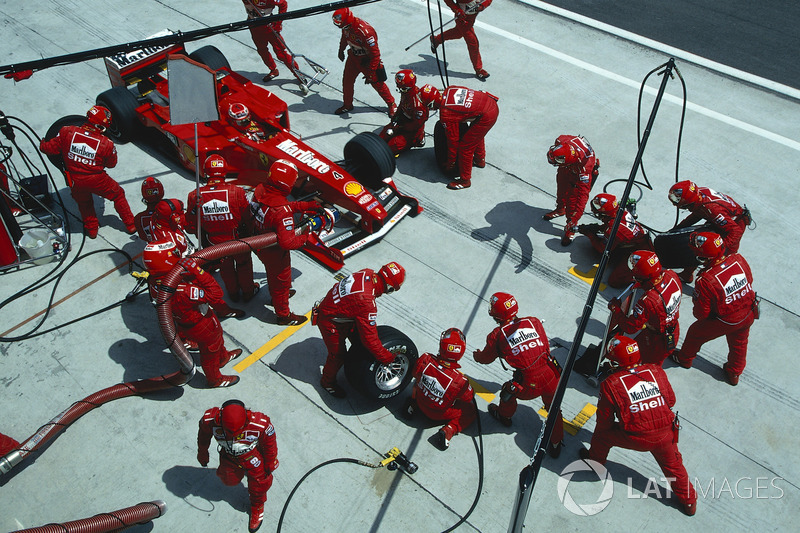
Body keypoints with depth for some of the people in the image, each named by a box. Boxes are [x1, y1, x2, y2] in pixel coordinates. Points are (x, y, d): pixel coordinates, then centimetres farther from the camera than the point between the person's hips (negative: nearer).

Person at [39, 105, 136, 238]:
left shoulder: (67, 132, -14)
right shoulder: (106, 144, -18)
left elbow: (51, 148, -6)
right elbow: (111, 164, -2)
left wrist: (42, 145, 16)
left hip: (74, 181, 3)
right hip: (97, 181, -3)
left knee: (84, 202, 31)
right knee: (118, 194, 22)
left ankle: (91, 229, 41)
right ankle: (130, 225, 30)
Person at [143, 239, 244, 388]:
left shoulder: (154, 281, -20)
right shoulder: (181, 292, -46)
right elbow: (215, 294, -43)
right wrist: (197, 270, -48)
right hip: (201, 326, -7)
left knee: (217, 337, 34)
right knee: (210, 350, 23)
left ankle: (223, 357, 64)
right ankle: (215, 379, 51)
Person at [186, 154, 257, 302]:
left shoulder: (195, 196, -23)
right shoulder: (236, 192, -28)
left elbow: (191, 227, -16)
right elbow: (247, 219, -15)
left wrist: (202, 237, -4)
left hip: (214, 244, 2)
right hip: (238, 240, -2)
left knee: (225, 268, 29)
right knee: (243, 264, 27)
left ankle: (233, 293, 53)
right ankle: (248, 292, 49)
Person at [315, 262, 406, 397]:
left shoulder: (368, 273, -15)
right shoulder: (367, 301, -39)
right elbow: (370, 338, -30)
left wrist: (372, 324, 15)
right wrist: (387, 358, -18)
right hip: (330, 322, -8)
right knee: (338, 355, 8)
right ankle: (327, 382, 34)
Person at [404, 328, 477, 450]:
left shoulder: (425, 360, -29)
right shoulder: (460, 381, -36)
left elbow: (414, 373, -5)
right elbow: (469, 397, -13)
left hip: (421, 403, 4)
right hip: (441, 414, -4)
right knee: (471, 409, 15)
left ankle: (412, 404, 23)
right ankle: (448, 430, -2)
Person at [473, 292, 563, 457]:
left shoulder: (497, 335, -3)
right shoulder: (534, 322, 5)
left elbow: (486, 358, 15)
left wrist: (476, 355, 38)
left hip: (528, 387, -3)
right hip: (551, 378, 3)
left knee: (508, 392, 29)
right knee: (554, 410, 28)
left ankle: (504, 416, 57)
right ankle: (555, 445, 44)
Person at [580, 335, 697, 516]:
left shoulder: (610, 384, -12)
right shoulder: (656, 371, -2)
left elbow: (605, 421, -3)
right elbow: (671, 400, 10)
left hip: (634, 438, -3)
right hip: (665, 435, 4)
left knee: (602, 433, 22)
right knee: (673, 465, 29)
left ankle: (595, 459, 44)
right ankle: (688, 501, 44)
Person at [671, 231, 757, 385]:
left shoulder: (706, 281, -35)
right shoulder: (738, 259, -21)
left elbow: (701, 313, -22)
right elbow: (749, 280, 2)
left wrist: (696, 312, 0)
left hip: (724, 322, -5)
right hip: (748, 315, 5)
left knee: (696, 333, 23)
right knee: (739, 344, 29)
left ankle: (685, 359, 49)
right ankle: (734, 374, 53)